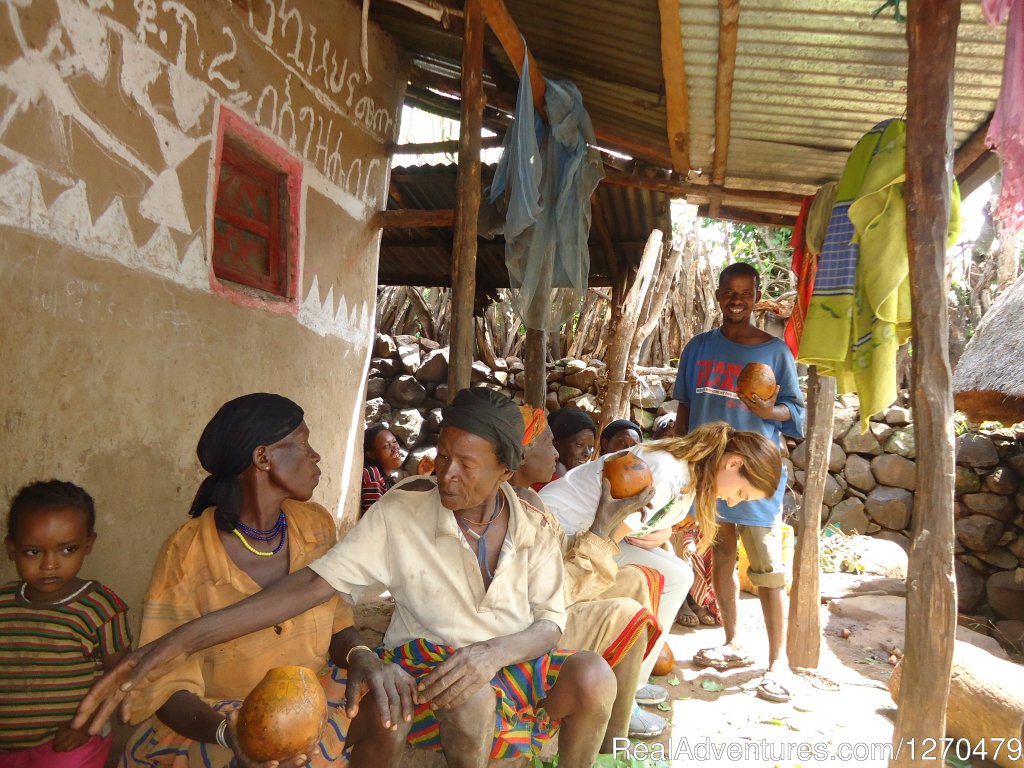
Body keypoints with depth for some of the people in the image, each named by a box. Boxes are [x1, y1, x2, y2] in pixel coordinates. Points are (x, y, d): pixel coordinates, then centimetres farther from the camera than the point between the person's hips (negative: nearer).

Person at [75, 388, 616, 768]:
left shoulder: (534, 526, -7)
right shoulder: (402, 511, -14)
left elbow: (549, 623, -7)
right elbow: (312, 584, -19)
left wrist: (494, 652, -32)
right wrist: (179, 642, -27)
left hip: (517, 662, 3)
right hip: (428, 663, -3)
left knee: (592, 675, -27)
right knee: (472, 696, -38)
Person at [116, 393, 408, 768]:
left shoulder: (316, 526, -8)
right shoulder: (186, 555, -20)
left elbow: (336, 623, 2)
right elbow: (168, 686, -15)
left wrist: (358, 657, -20)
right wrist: (227, 733, -34)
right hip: (216, 713, -4)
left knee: (386, 723, -19)